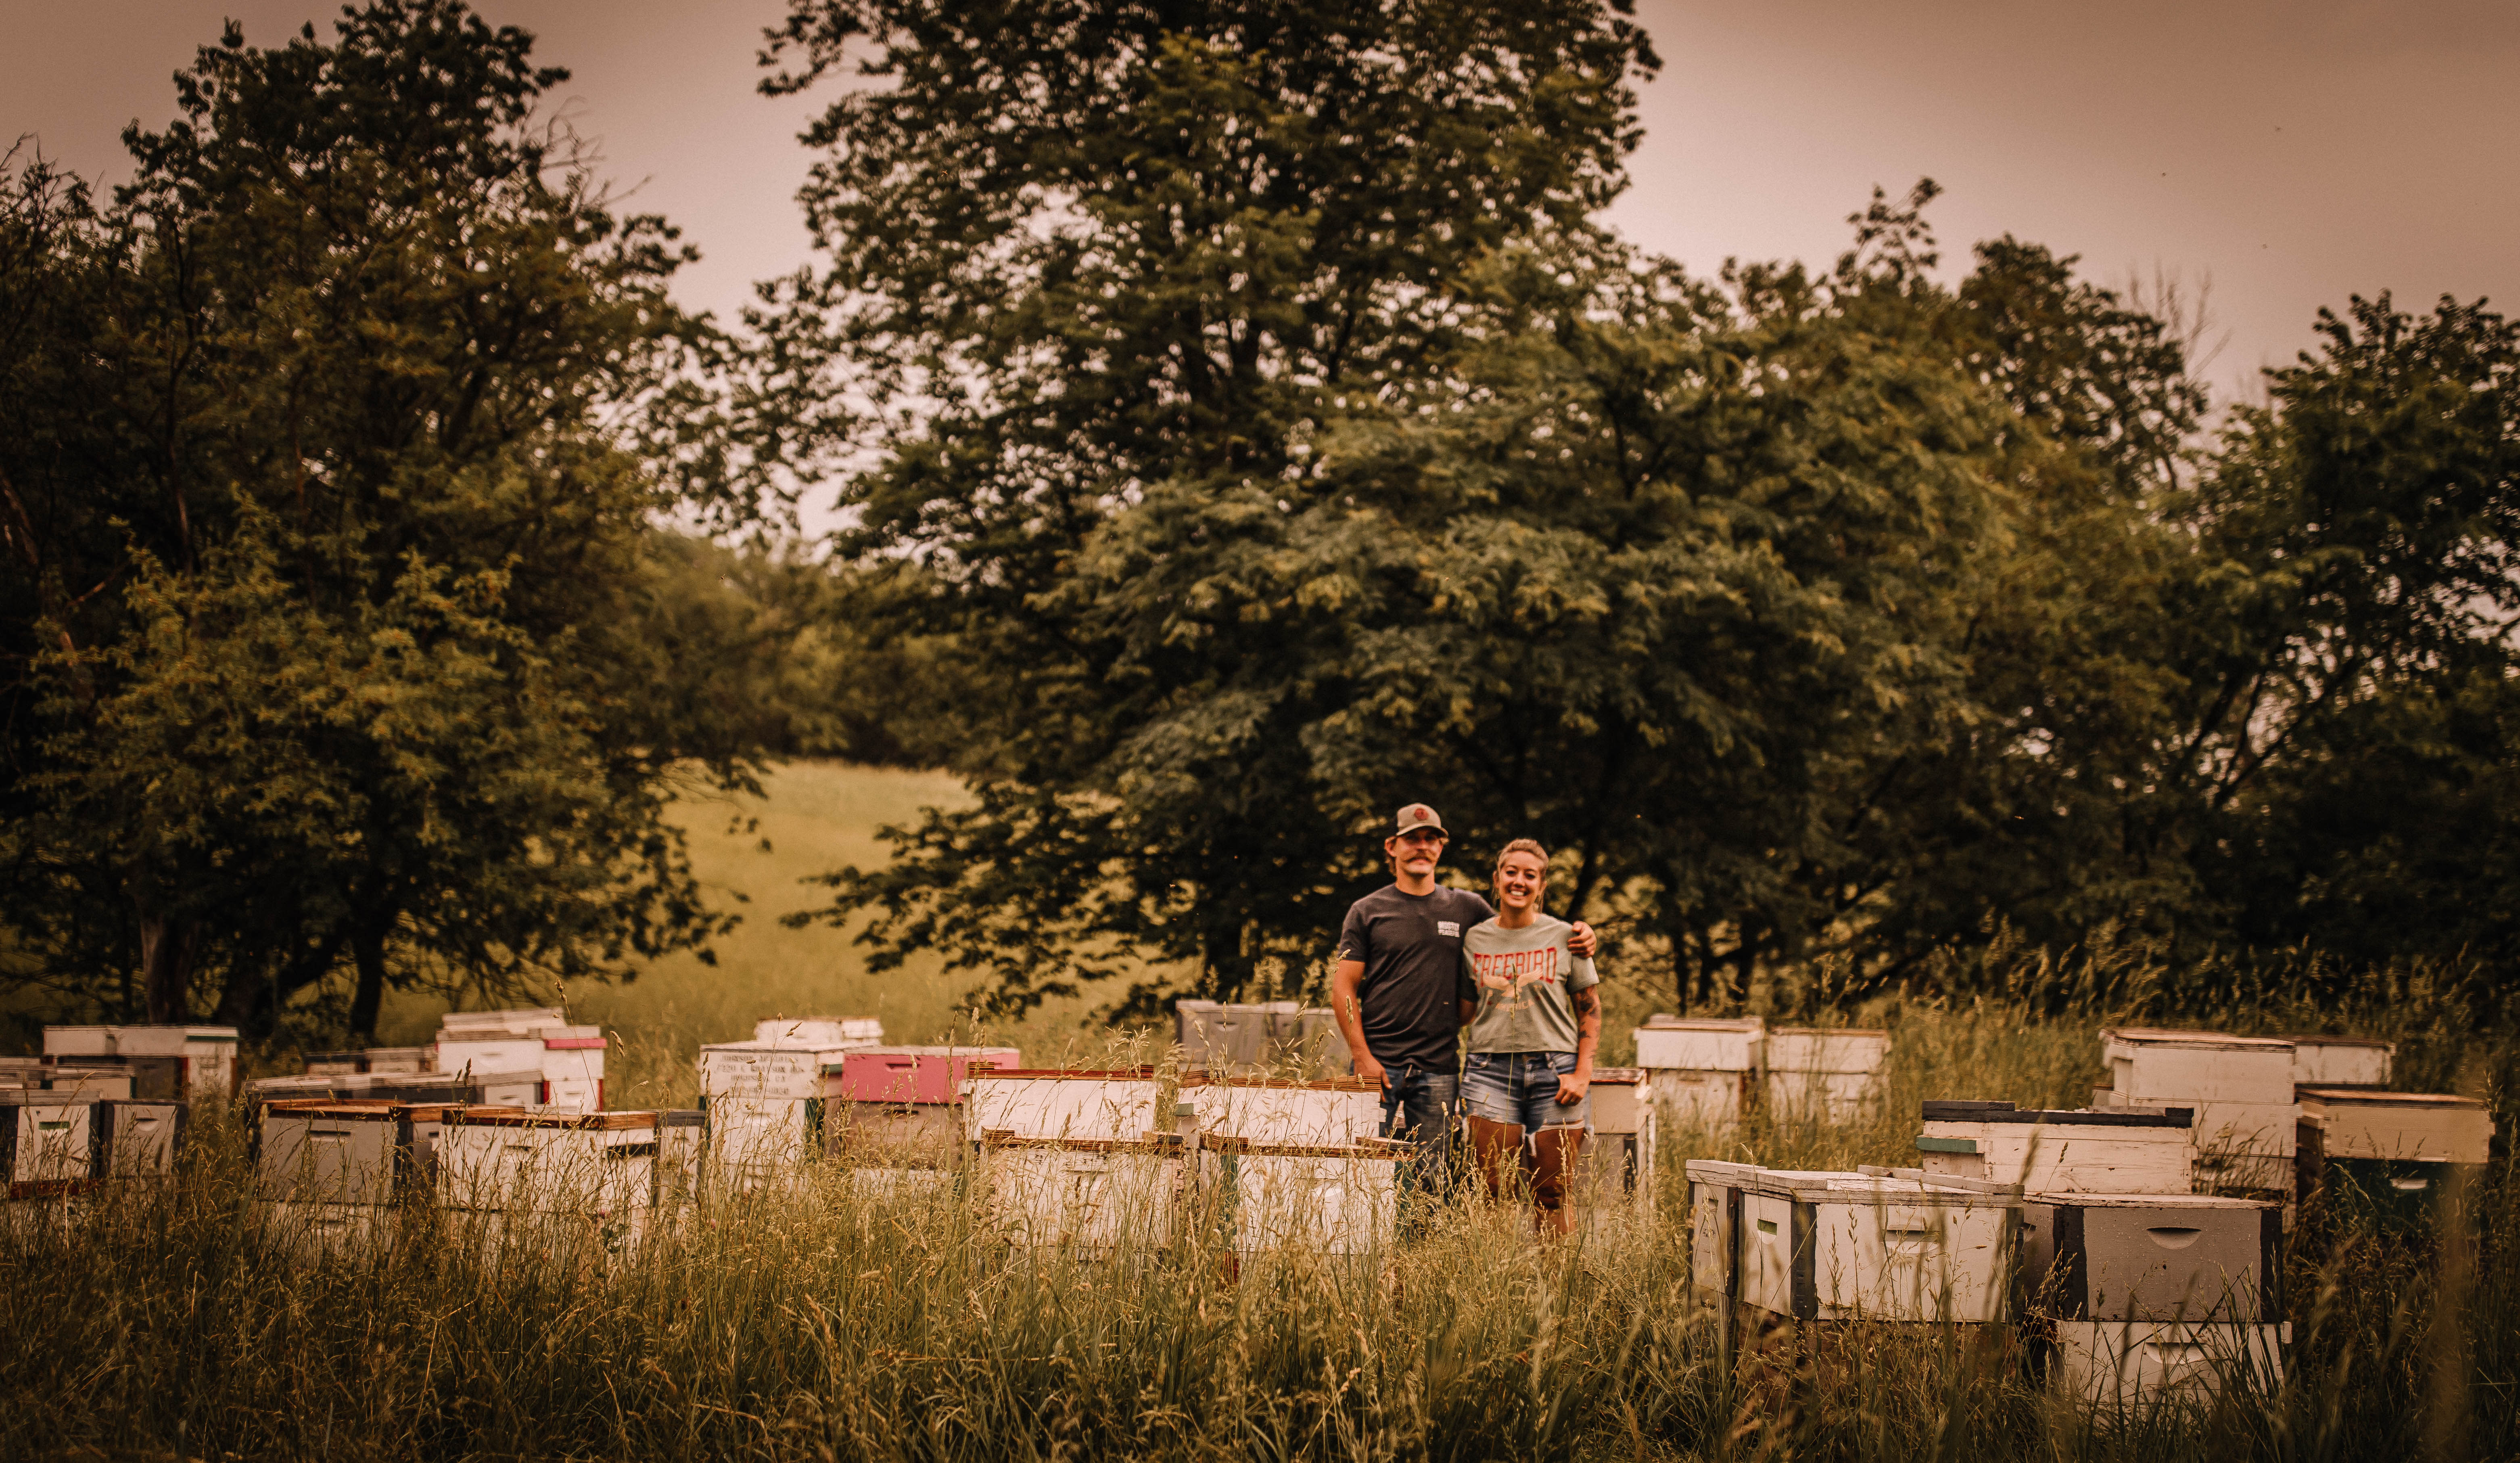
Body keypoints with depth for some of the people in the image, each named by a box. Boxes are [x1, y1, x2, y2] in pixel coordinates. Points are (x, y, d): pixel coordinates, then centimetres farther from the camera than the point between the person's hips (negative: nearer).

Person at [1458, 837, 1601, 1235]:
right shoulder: (1474, 940, 10)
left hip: (1554, 1071, -1)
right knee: (1494, 1192, -6)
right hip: (1491, 1069, 1)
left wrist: (1583, 1074, -3)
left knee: (1552, 1195, -2)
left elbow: (1590, 1010, 6)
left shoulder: (1564, 937, 5)